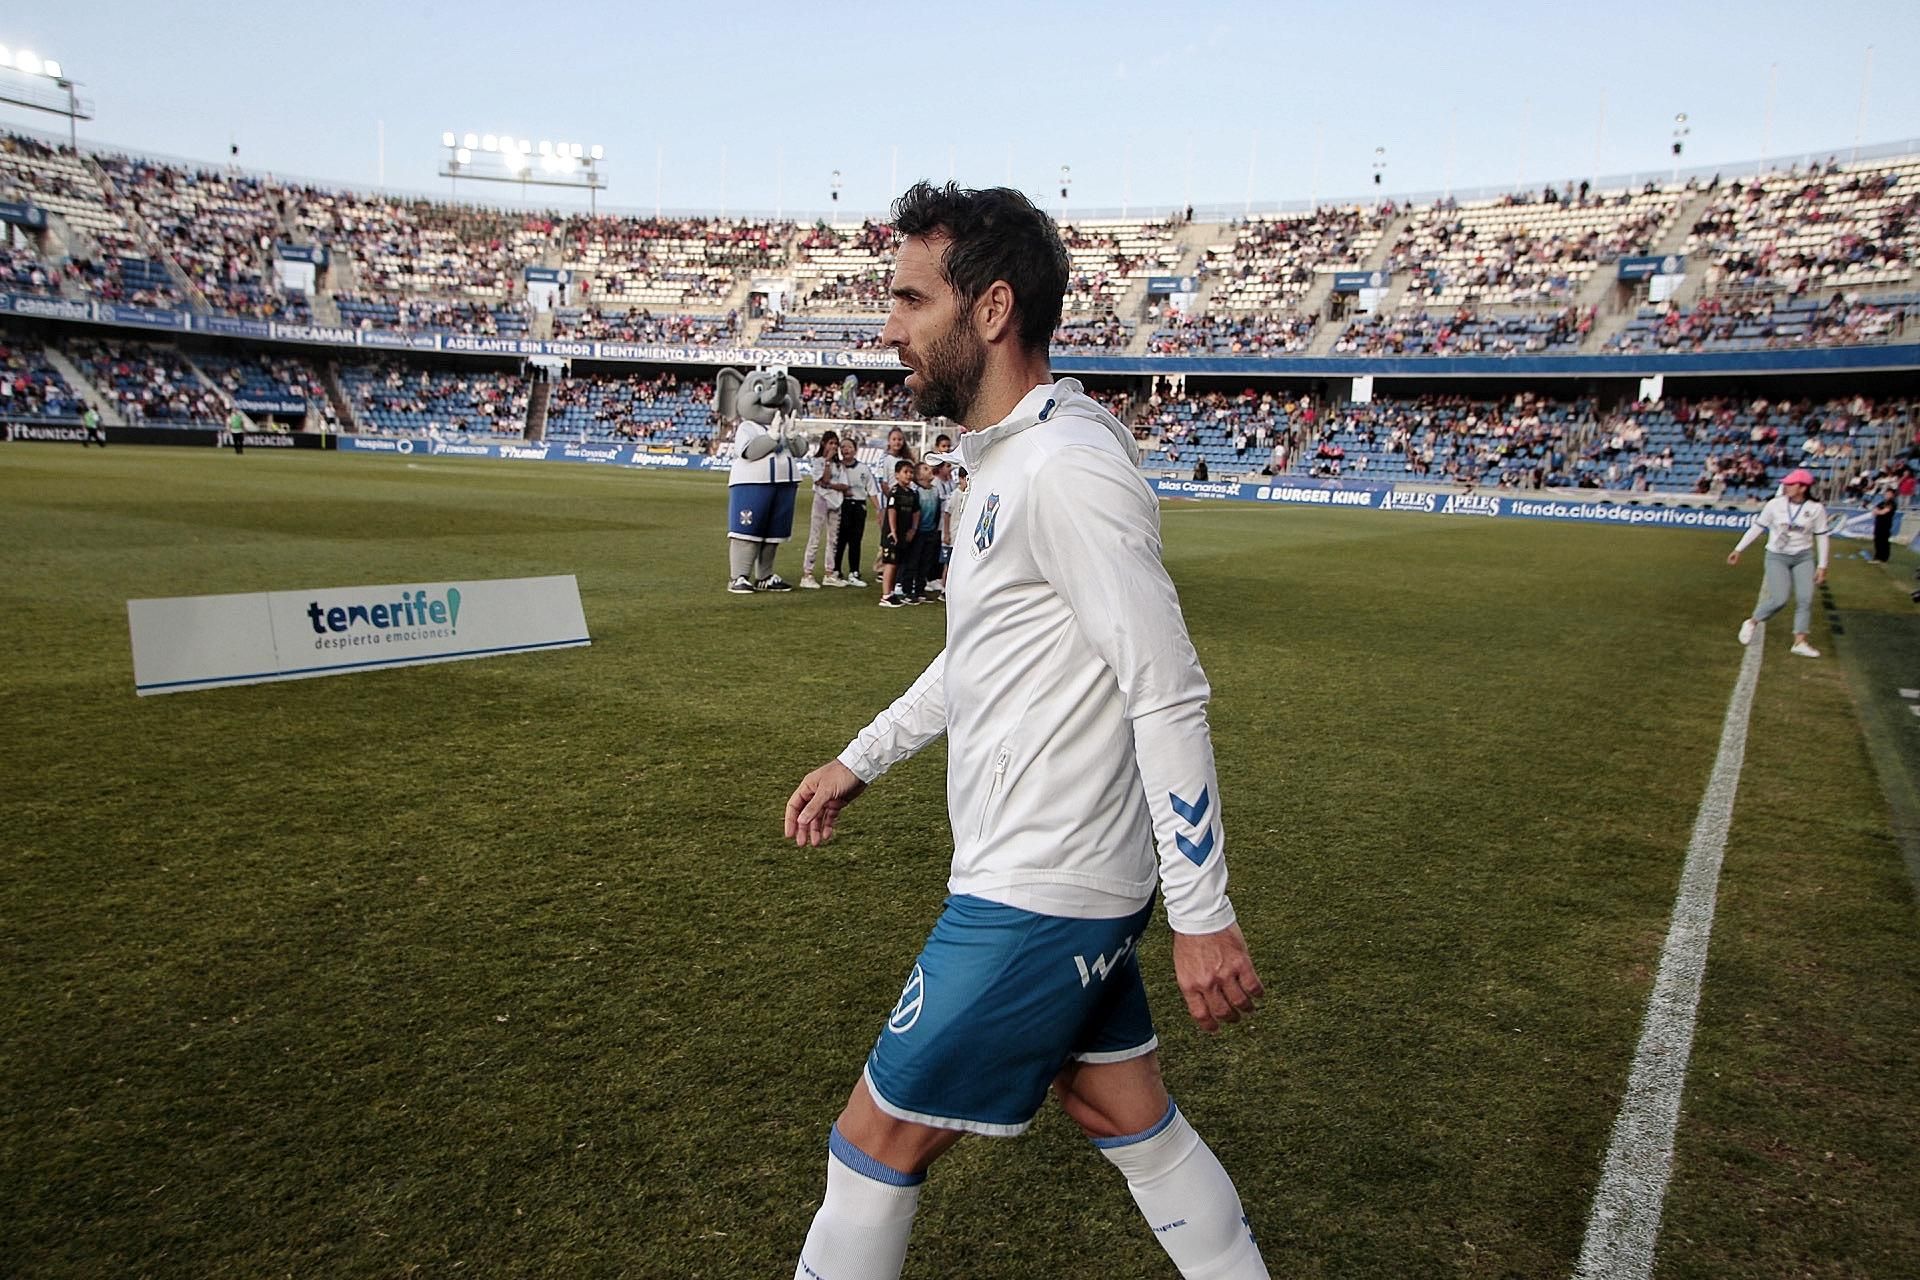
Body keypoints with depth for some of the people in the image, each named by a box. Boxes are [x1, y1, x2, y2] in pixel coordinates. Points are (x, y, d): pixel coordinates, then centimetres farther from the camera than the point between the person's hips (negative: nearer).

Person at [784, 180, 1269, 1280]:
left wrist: (1203, 916, -19)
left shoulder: (1066, 469, -21)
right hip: (1071, 880, 9)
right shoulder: (1004, 457, 10)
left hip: (1034, 899, -9)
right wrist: (863, 758, 23)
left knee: (879, 1143, 6)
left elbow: (1169, 696, -22)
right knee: (1126, 1115, 22)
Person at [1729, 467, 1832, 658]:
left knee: (1805, 599, -6)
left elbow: (1822, 537, 0)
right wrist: (1738, 549, -1)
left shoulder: (1816, 509, -5)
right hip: (1777, 557, -2)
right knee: (1779, 600, -13)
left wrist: (1822, 566, -2)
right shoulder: (1775, 504, -6)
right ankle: (1752, 623, 12)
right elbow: (1757, 527, 1)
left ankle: (1800, 642, 1)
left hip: (1803, 557, 2)